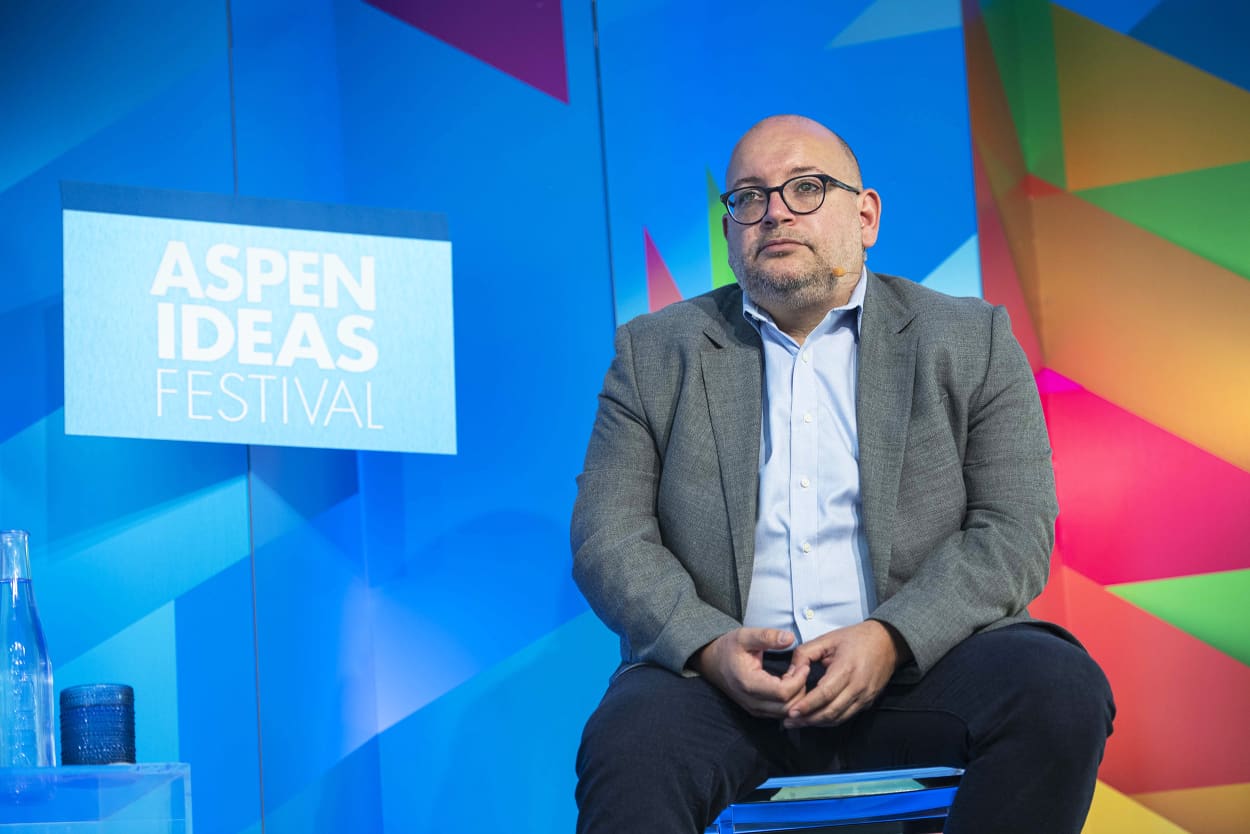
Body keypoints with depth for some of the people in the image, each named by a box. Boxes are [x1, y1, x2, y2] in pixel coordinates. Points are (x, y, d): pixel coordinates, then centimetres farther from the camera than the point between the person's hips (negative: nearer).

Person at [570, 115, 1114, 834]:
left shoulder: (970, 342, 12)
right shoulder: (654, 354, 14)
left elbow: (1014, 532, 3)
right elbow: (609, 539, 6)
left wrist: (892, 638, -15)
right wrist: (709, 646, -14)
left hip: (915, 666, 2)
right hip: (725, 679, -1)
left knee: (1060, 690, -28)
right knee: (628, 746, -34)